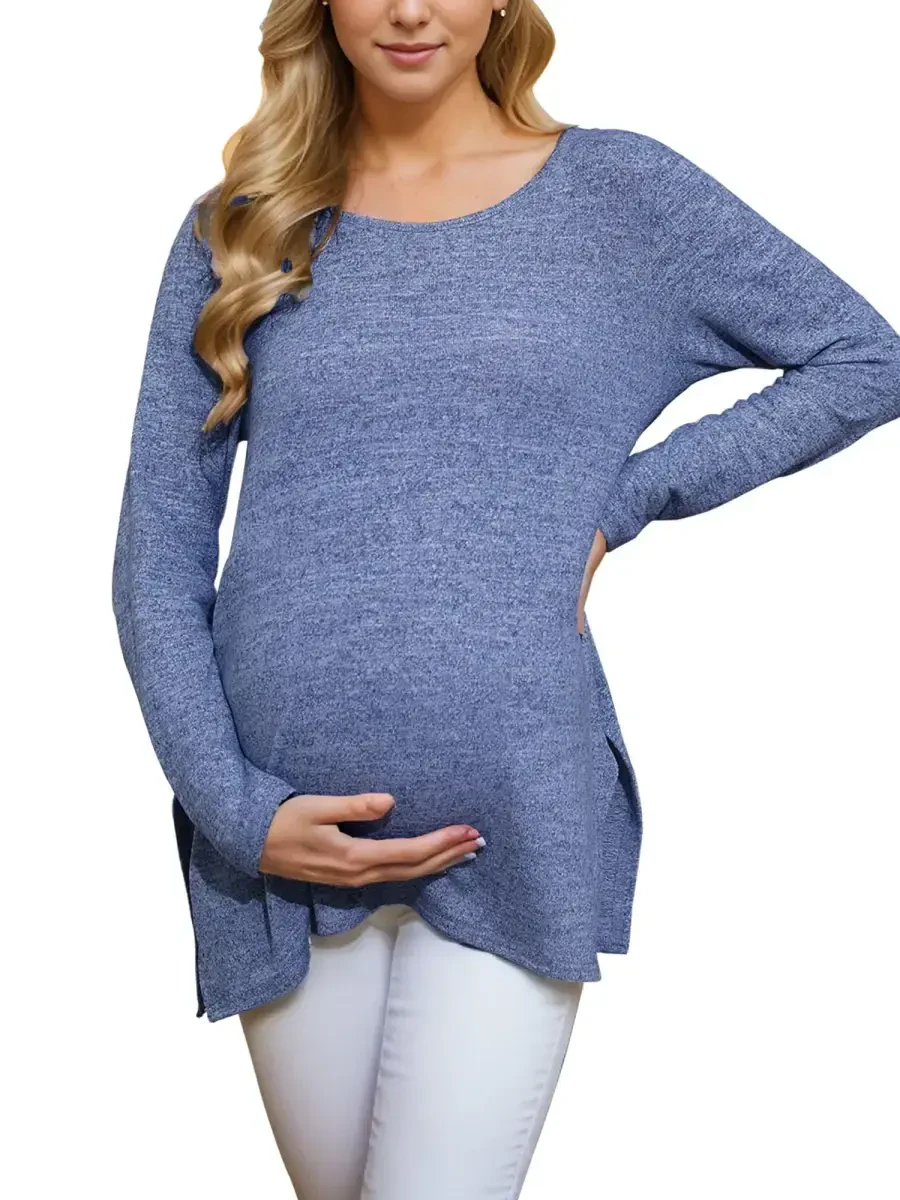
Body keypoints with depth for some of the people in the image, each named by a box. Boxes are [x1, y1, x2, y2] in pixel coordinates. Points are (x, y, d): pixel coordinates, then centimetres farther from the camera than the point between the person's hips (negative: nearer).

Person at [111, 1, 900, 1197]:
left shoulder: (620, 191, 4)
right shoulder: (237, 230, 7)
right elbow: (158, 550, 5)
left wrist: (623, 499, -4)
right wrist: (233, 803, -7)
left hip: (517, 829, -2)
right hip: (289, 842, 3)